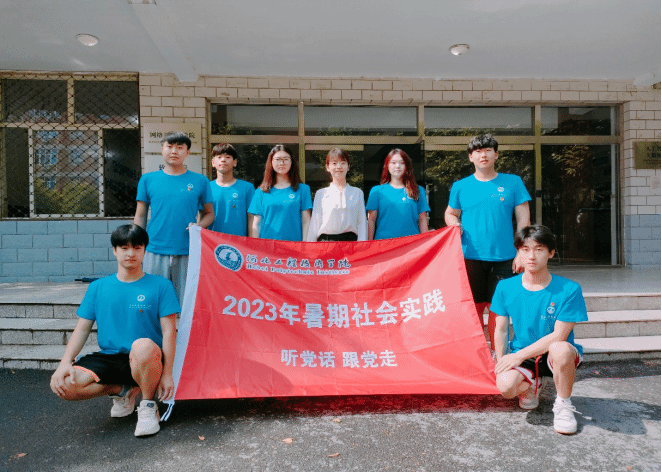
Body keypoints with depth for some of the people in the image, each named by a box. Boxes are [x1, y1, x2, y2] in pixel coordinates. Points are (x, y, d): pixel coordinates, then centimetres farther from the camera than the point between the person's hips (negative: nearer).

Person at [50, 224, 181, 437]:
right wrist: (65, 362, -7)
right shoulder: (98, 287, 9)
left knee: (143, 346, -38)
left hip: (146, 362, -4)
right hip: (108, 358, 4)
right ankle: (122, 390, 6)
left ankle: (148, 406, -10)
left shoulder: (160, 285, -1)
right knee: (64, 384, -22)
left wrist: (167, 374, -12)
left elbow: (168, 331, -6)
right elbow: (82, 328, 9)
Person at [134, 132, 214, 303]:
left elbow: (209, 213, 11)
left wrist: (199, 226, -10)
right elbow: (140, 216, 11)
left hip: (188, 252, 0)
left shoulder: (200, 181, 7)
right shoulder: (148, 179, 9)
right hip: (155, 252, 1)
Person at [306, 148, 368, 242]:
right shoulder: (320, 193, 12)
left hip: (350, 240, 0)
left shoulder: (357, 193, 12)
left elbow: (362, 223, 9)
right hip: (325, 241, 0)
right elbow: (315, 224, 11)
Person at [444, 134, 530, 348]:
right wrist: (454, 223, -6)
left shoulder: (513, 182, 6)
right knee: (474, 307, 6)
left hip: (503, 257, 0)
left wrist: (522, 253, -2)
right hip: (471, 257, 0)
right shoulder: (460, 186, 7)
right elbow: (450, 213, 18)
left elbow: (523, 219, 5)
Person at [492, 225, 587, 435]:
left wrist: (519, 355, -21)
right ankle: (531, 384, 11)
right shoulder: (505, 288, -3)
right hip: (521, 357, 2)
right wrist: (501, 362, -11)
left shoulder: (569, 289, -12)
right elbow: (501, 330, 2)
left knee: (560, 349, -38)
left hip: (553, 355, -2)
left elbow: (559, 335, -18)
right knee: (505, 386, -29)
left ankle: (563, 405, -9)